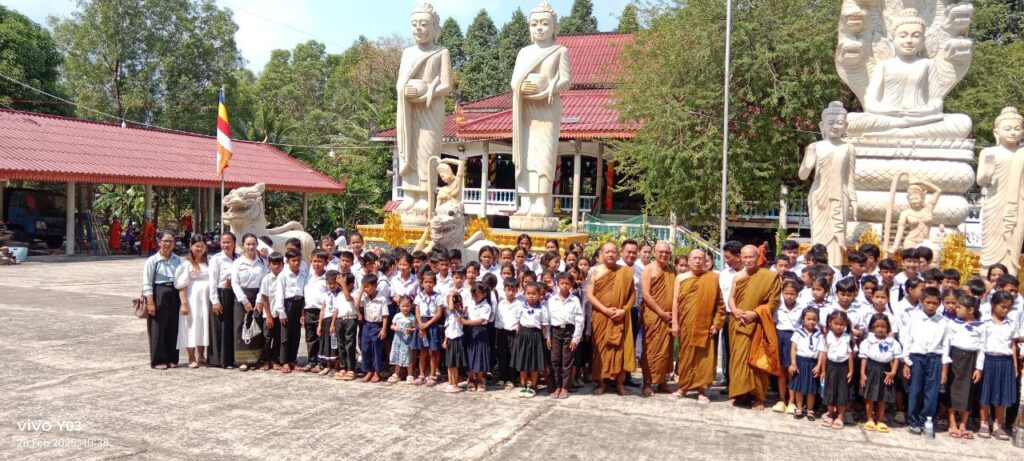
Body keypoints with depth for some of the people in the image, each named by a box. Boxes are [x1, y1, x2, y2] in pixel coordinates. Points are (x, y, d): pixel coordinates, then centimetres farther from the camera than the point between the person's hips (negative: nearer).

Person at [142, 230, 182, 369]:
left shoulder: (178, 260, 8)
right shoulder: (152, 260, -4)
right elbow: (147, 283, -6)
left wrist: (182, 300, 7)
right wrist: (150, 302, -12)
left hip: (174, 296, 4)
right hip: (158, 295, -4)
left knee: (173, 328, 8)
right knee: (157, 329, 2)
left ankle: (172, 359, 19)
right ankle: (158, 361, 12)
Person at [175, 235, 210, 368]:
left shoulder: (208, 263, 11)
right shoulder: (187, 265, -3)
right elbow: (181, 286, -7)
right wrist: (184, 303, -14)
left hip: (206, 300, 5)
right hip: (192, 300, -4)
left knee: (204, 327, 10)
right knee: (192, 327, -2)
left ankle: (201, 355, 23)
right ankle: (192, 359, 6)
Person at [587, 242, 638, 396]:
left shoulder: (626, 272, 5)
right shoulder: (594, 271, 2)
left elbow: (633, 295, 4)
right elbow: (590, 295, -4)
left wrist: (624, 310, -12)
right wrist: (606, 310, -15)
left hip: (621, 318, 1)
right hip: (601, 316, -1)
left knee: (621, 349, 0)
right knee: (601, 348, 3)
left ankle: (619, 383, 9)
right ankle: (601, 383, 10)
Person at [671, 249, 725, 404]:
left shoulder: (713, 278, 2)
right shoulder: (680, 278, 5)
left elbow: (720, 303, 3)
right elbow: (675, 301, 4)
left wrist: (716, 323, -3)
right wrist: (675, 323, -2)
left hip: (705, 325, -1)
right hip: (686, 324, 1)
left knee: (704, 357, -1)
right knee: (686, 355, 9)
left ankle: (701, 390, 6)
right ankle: (682, 387, 20)